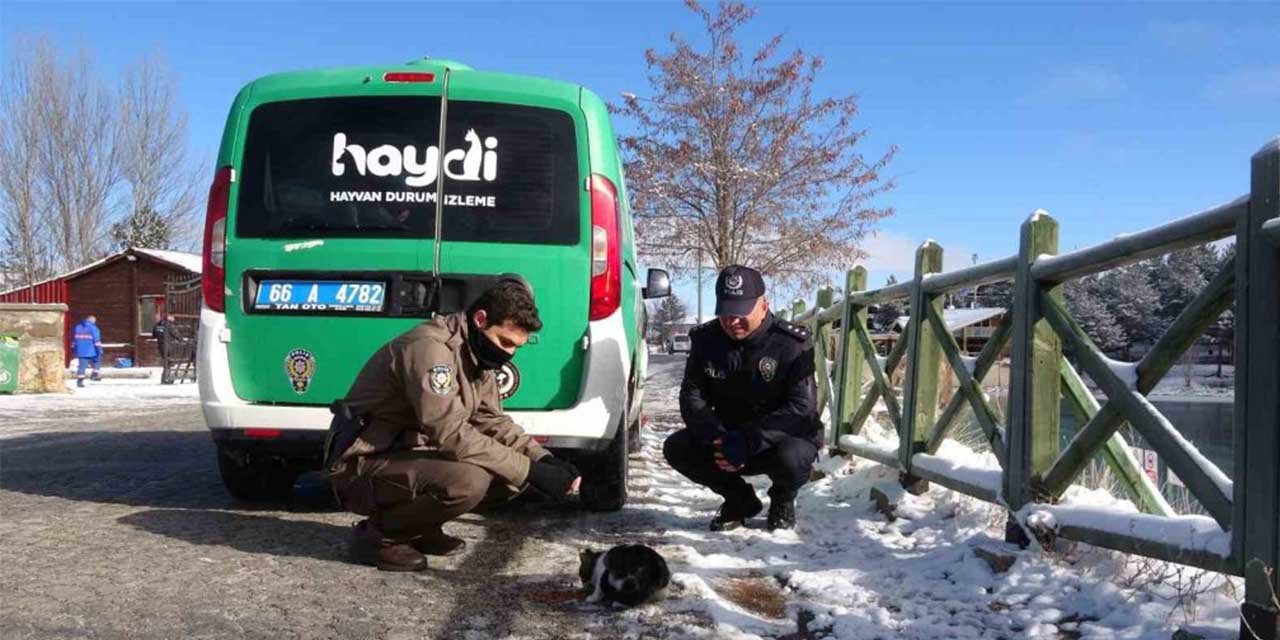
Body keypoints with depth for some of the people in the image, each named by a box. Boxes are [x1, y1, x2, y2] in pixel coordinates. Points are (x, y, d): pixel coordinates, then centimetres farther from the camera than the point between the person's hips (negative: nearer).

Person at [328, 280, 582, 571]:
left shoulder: (477, 354, 5)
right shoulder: (429, 347, -24)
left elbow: (494, 422, 9)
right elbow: (451, 434, -30)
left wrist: (544, 459, -8)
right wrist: (530, 471, -27)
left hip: (412, 456, 9)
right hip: (363, 467, -9)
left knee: (515, 467, -2)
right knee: (468, 480, -33)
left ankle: (419, 527, 9)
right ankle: (378, 534, -9)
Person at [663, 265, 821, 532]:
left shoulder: (792, 345, -18)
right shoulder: (705, 339, -6)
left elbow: (801, 409, -24)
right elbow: (692, 396, -7)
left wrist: (748, 442, -34)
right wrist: (716, 437, -27)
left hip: (787, 437, -4)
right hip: (728, 435, 4)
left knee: (791, 458, -37)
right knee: (676, 448, -17)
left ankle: (782, 503, 2)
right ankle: (740, 501, 7)